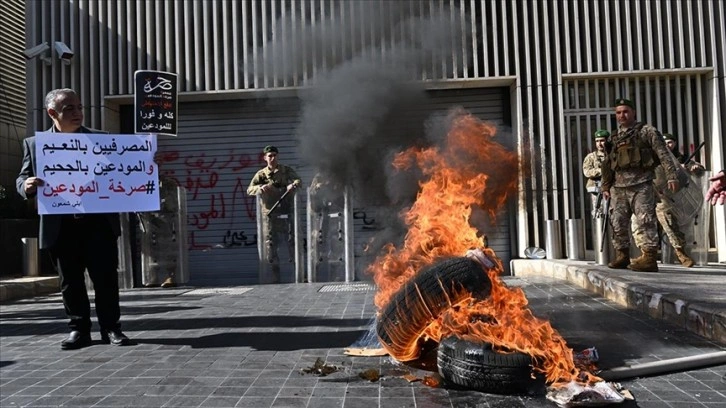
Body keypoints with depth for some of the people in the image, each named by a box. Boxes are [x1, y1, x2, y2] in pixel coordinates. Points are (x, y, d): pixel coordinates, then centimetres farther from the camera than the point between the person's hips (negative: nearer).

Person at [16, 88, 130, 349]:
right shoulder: (34, 143, 8)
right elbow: (22, 179, 7)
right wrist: (27, 186, -16)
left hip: (99, 222, 0)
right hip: (60, 227, 1)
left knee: (106, 277, 2)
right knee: (70, 281, 8)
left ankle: (111, 327, 12)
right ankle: (79, 329, 20)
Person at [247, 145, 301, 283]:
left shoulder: (286, 170, 7)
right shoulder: (261, 174, 8)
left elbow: (297, 180, -7)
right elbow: (249, 190, 0)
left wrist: (293, 185, -31)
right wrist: (260, 188, -21)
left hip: (285, 212, -1)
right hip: (269, 214, 1)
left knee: (292, 240, -1)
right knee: (270, 245, 2)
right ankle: (275, 275, 11)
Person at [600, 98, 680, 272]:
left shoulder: (647, 131, 4)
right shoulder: (614, 137, 18)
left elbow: (664, 154, -3)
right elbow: (607, 164, 21)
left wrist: (671, 176, -12)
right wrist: (605, 186, 16)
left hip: (641, 185, -6)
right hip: (618, 187, 6)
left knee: (645, 222, -9)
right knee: (618, 223, 7)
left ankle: (649, 257, -8)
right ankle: (622, 256, 18)